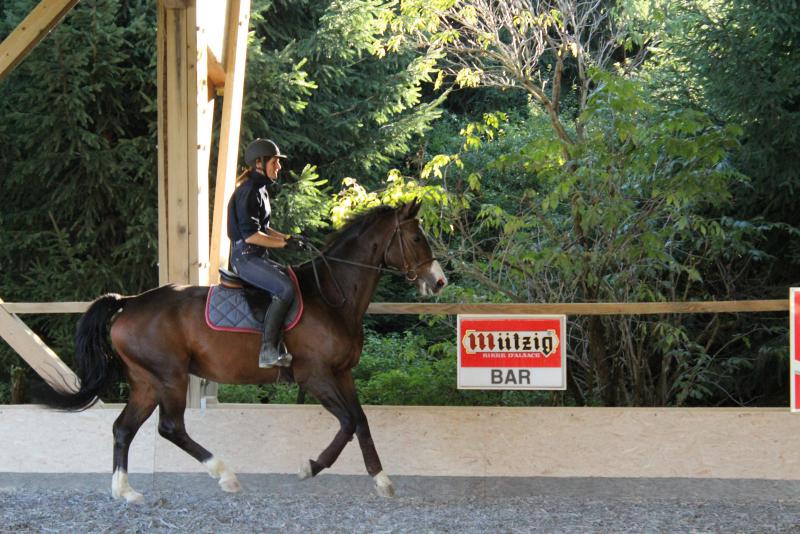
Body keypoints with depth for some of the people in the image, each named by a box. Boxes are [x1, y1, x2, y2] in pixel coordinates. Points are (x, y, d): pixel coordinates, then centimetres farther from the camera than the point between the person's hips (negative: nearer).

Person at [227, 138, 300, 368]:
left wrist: (288, 238, 11)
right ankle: (267, 350, -30)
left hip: (258, 256, 11)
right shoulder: (249, 192, -15)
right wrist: (284, 243, -16)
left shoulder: (260, 190, 17)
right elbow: (250, 234, -21)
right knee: (285, 289, -28)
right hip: (245, 257, -11)